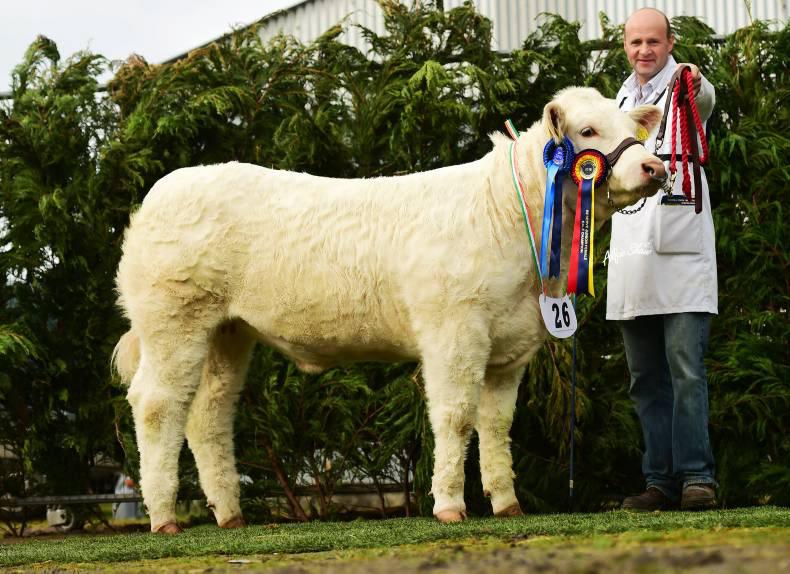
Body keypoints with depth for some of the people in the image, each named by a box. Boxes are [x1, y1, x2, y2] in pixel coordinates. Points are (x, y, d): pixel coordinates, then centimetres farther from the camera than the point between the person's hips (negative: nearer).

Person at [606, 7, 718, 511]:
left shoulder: (683, 88, -2)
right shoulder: (624, 97, 18)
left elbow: (707, 100, -28)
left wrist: (695, 83, -48)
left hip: (680, 253, -6)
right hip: (631, 258, 6)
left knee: (686, 370, -11)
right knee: (646, 378, 5)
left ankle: (697, 476, -10)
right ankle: (663, 481, 9)